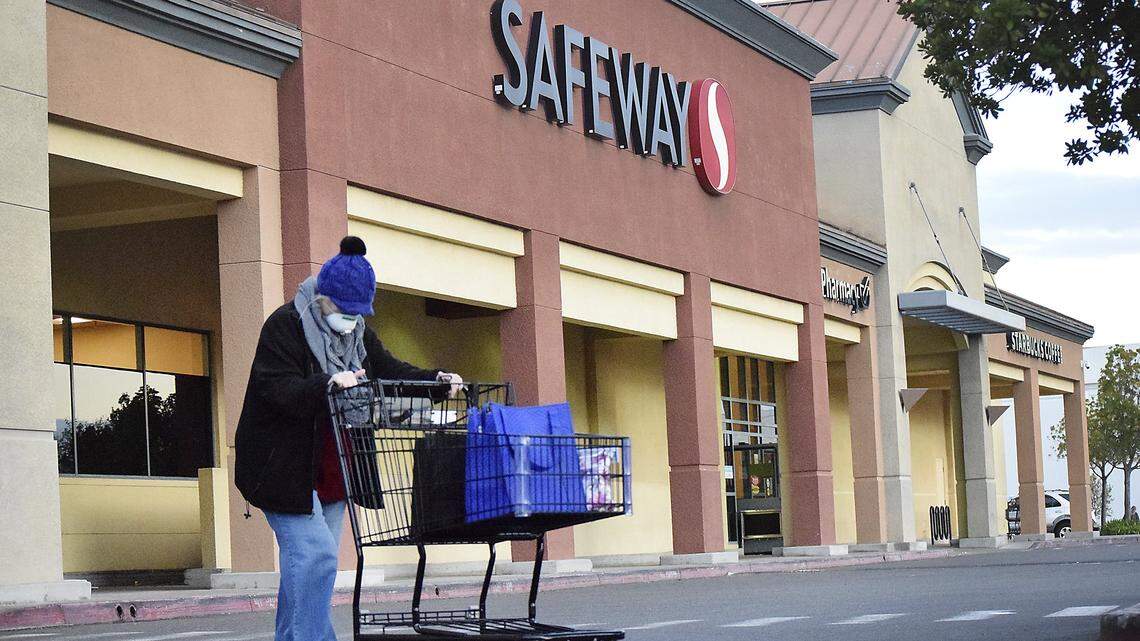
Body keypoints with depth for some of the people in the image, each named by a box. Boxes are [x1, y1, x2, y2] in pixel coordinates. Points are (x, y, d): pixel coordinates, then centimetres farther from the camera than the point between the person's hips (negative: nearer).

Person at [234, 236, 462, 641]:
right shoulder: (284, 326, -14)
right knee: (315, 554, -17)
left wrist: (435, 380, -6)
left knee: (304, 562, 11)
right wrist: (328, 384, -41)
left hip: (330, 470, 8)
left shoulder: (358, 333, 10)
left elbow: (389, 371, 12)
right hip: (285, 467, -8)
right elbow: (278, 390, -25)